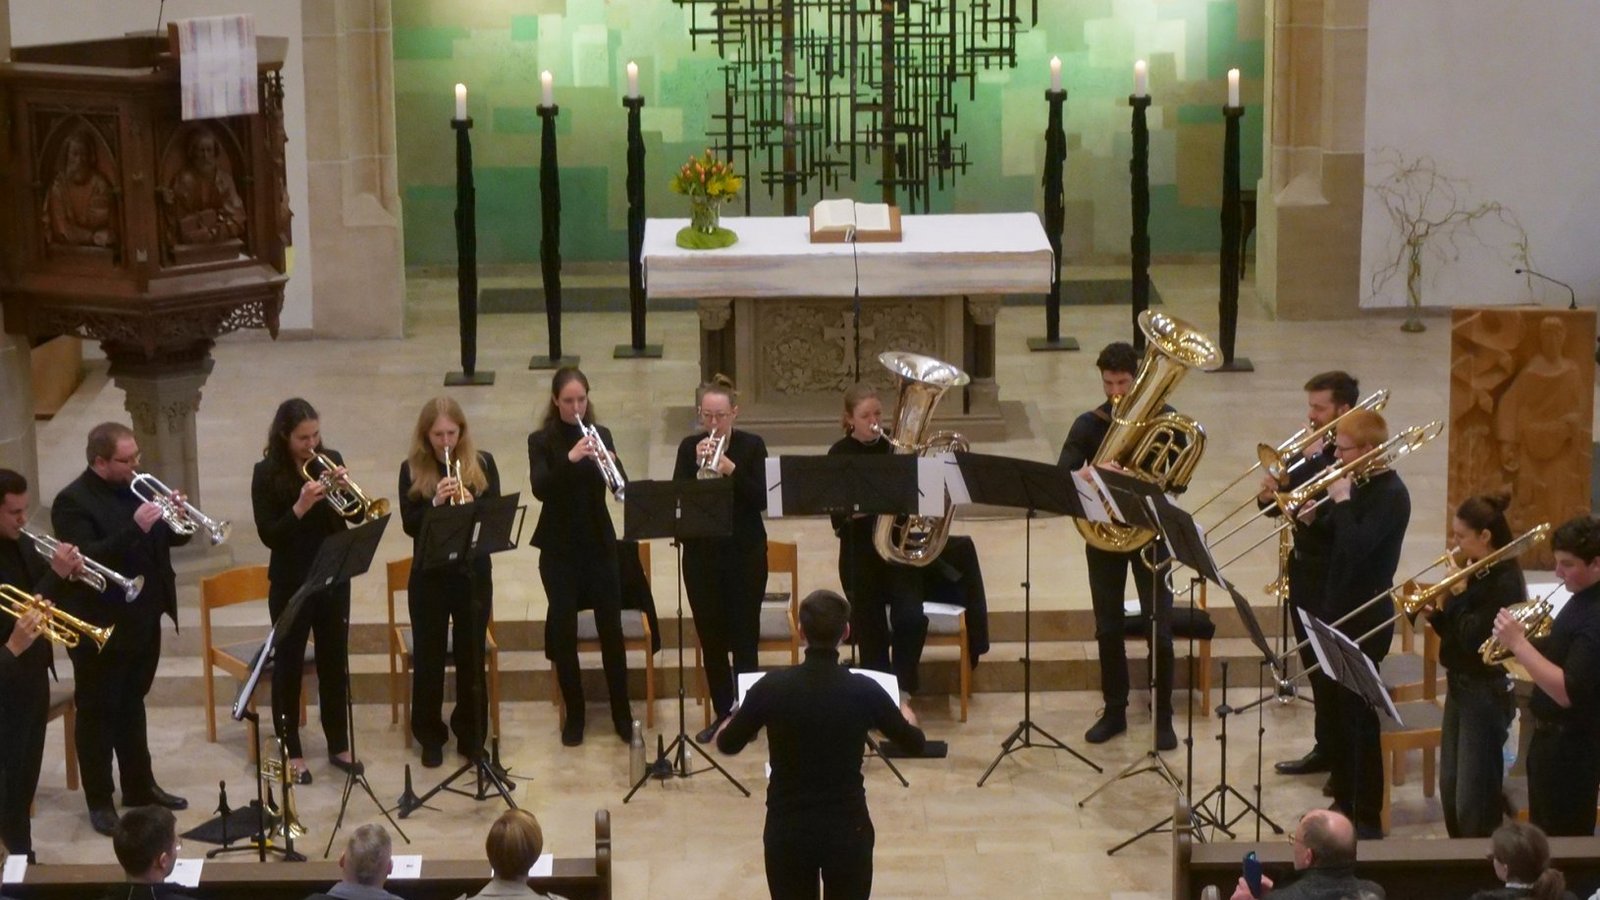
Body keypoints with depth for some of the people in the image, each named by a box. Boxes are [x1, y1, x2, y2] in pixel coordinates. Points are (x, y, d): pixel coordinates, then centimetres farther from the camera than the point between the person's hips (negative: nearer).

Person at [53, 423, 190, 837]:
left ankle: (140, 786, 31)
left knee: (131, 705, 20)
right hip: (101, 628, -7)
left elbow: (171, 538, 9)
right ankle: (99, 801, 13)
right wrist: (135, 529, -35)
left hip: (143, 621, 7)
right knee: (98, 712, 5)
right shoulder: (73, 502, -17)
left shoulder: (136, 488, 5)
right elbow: (86, 561, -28)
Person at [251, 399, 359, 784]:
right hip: (290, 582, -4)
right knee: (289, 664, 5)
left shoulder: (331, 460, 0)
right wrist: (300, 506, -28)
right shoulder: (267, 473, -11)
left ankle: (339, 745, 24)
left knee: (335, 661, 12)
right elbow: (268, 535, -16)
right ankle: (291, 752, 15)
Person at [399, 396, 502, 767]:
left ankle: (472, 735, 21)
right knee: (428, 657, 6)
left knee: (472, 656, 9)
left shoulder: (482, 463, 1)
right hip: (429, 576, -1)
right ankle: (430, 736, 18)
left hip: (474, 573, 1)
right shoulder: (412, 469, -2)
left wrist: (470, 504, -23)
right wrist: (435, 503, -24)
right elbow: (409, 524, -8)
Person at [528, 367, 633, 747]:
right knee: (563, 630, 2)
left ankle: (622, 713, 13)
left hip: (599, 542, 2)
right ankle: (574, 714, 15)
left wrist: (610, 463, -26)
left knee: (611, 627, 2)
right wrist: (569, 458, -33)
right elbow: (540, 488, -19)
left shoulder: (600, 434, 4)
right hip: (559, 548, -2)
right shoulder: (542, 440, -4)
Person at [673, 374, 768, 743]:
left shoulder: (752, 446, -2)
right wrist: (699, 467, -19)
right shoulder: (690, 447, 3)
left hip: (745, 553, -2)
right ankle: (722, 711, 18)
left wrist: (731, 470, -23)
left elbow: (761, 499, -10)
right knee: (711, 637, 7)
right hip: (701, 554, 2)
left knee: (744, 637, -2)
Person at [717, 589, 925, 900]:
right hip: (847, 828, 0)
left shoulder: (772, 687, -10)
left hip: (787, 830, 1)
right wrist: (905, 717, 30)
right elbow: (914, 744, 7)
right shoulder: (863, 690, -9)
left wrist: (735, 719, 30)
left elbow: (727, 744, 6)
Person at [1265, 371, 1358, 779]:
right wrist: (1269, 494, -10)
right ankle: (1326, 747, 26)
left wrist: (1313, 458, -21)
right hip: (1303, 566, 9)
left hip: (1332, 574, -9)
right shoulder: (1310, 449, 10)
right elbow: (1279, 505, 13)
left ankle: (1333, 750, 9)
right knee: (1314, 665, 16)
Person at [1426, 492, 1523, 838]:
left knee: (1474, 798, -4)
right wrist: (1434, 612, -6)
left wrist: (1456, 594, -16)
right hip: (1460, 688, 10)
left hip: (1487, 694, -10)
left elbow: (1473, 638, -24)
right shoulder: (1476, 574, 8)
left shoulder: (1505, 582, -19)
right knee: (1450, 787, 18)